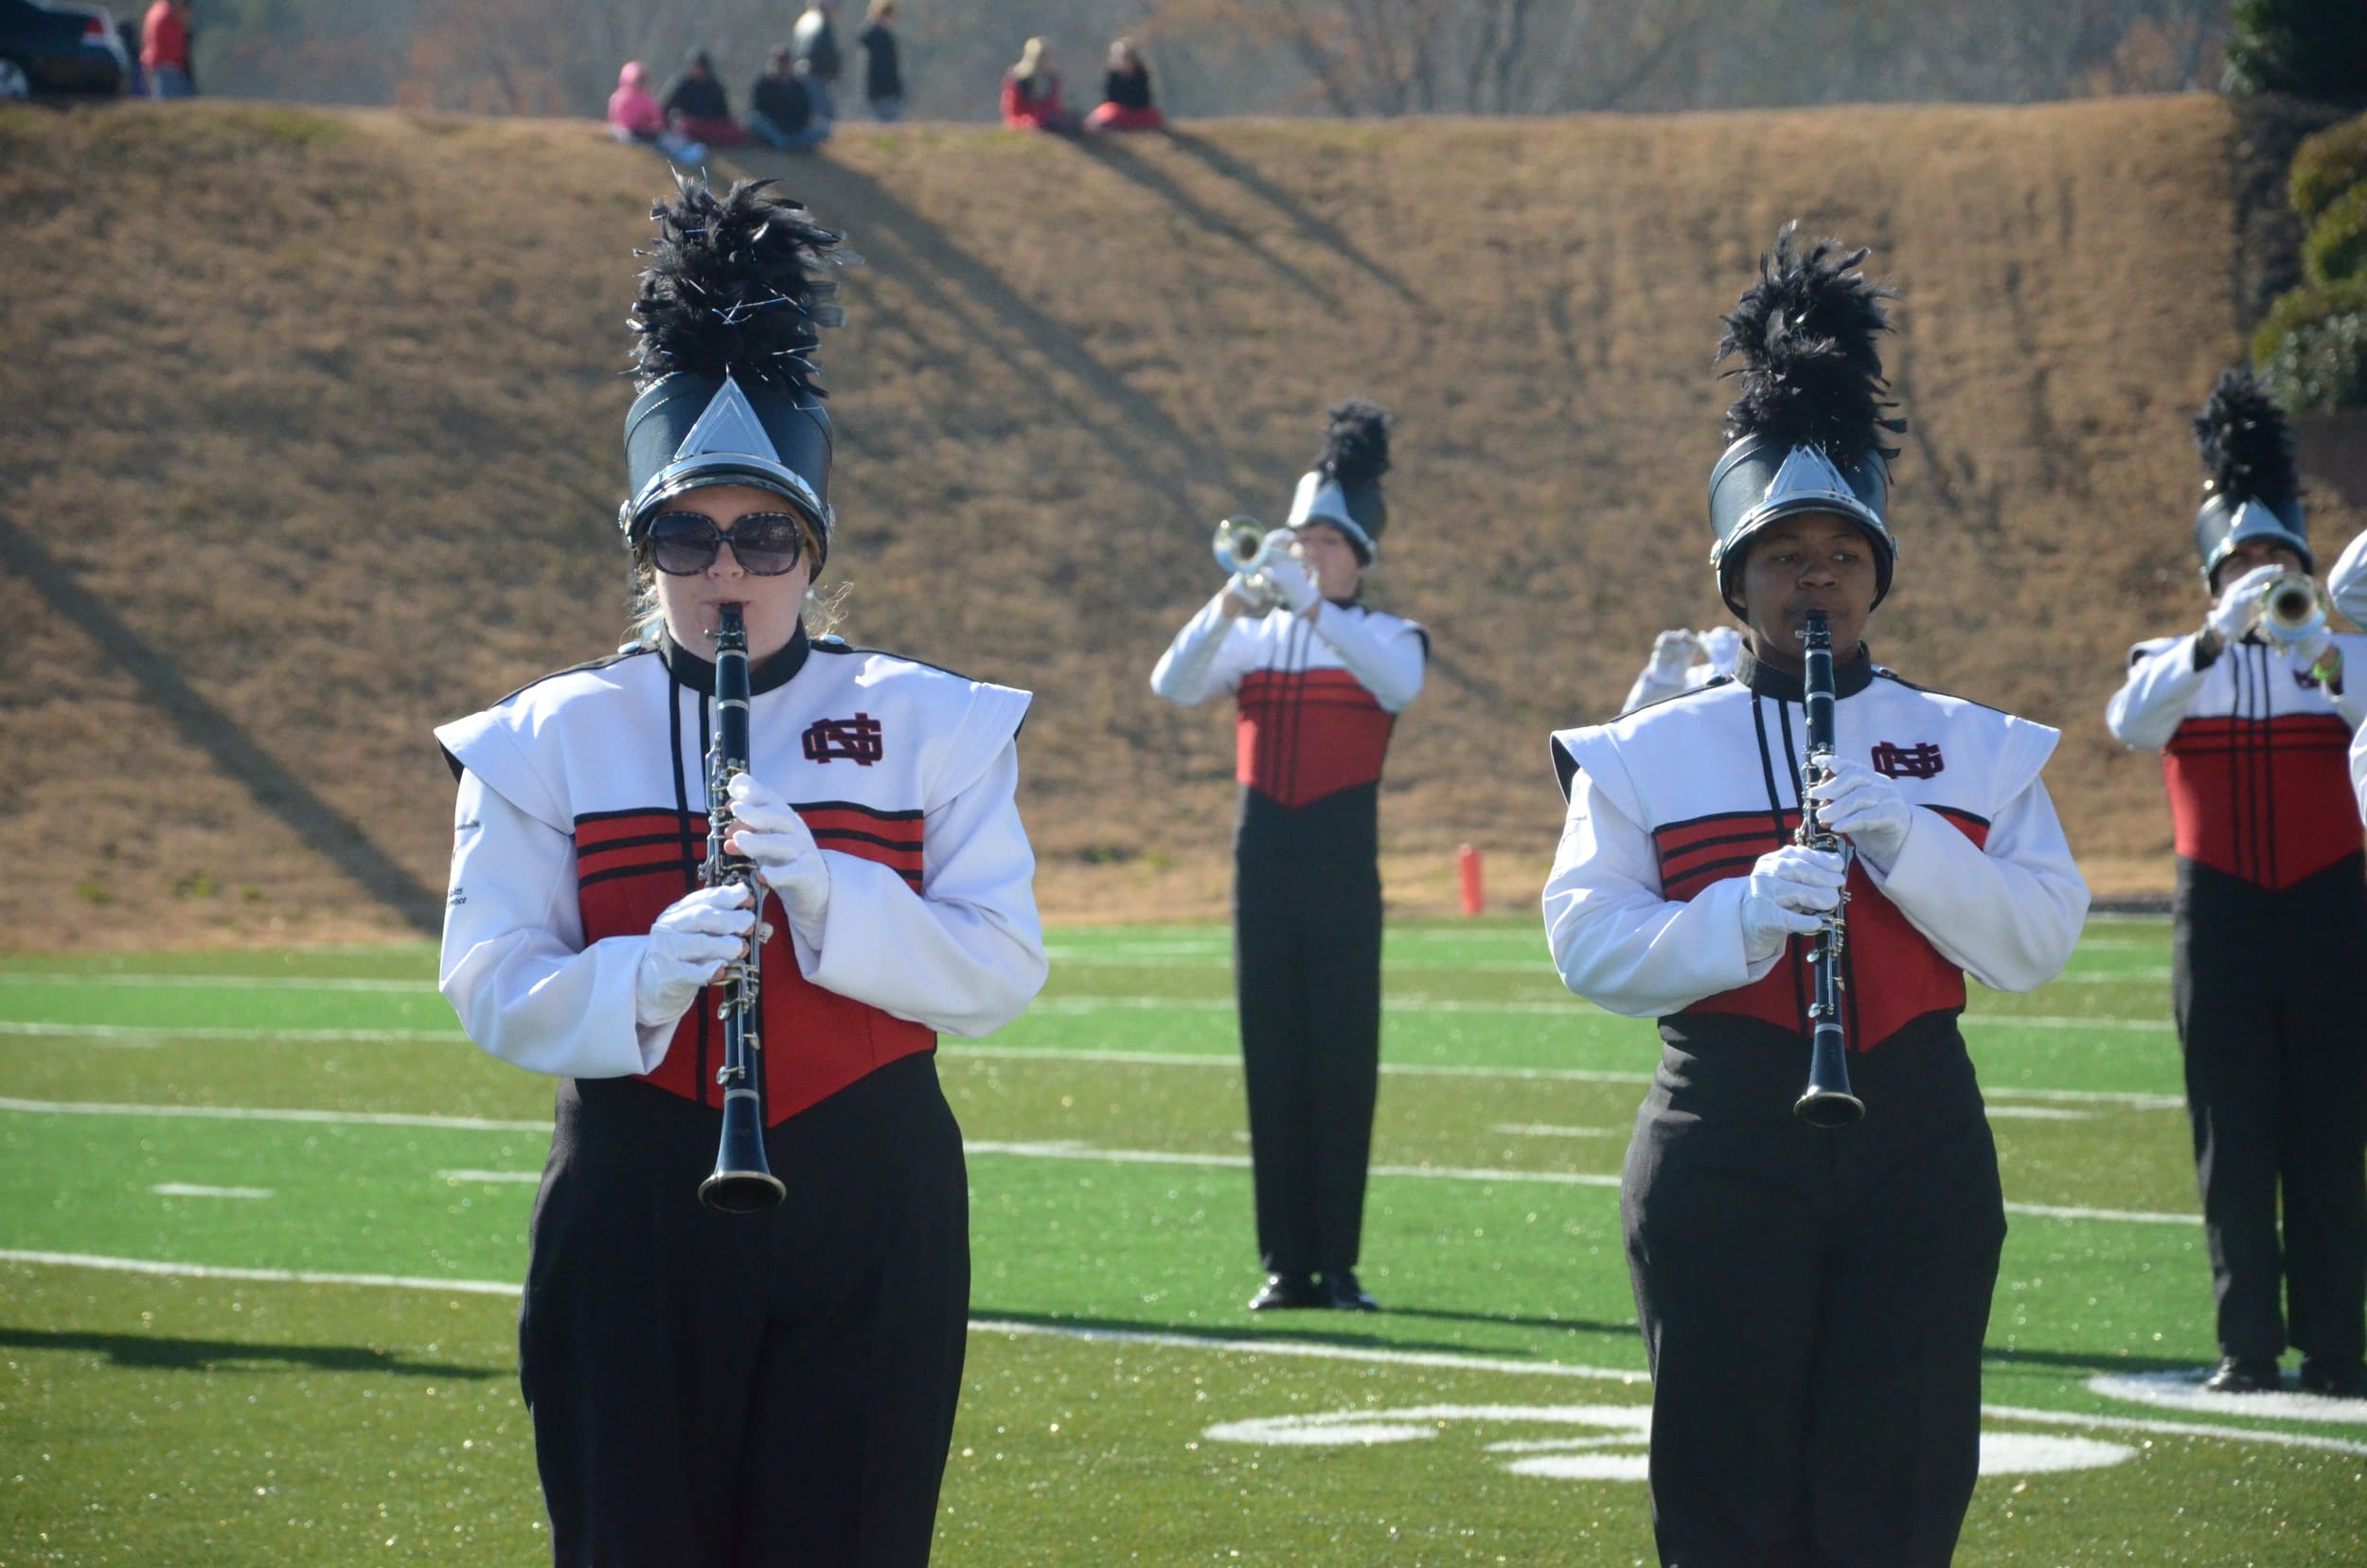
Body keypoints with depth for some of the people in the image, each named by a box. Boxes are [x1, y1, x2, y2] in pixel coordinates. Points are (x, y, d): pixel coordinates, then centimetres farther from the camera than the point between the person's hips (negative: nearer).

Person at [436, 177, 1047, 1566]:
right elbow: (492, 985, -3)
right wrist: (643, 978, -23)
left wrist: (826, 893, -20)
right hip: (636, 1209, 0)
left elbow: (1005, 972, -5)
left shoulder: (930, 725, 4)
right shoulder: (552, 740, 3)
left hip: (872, 1211, 0)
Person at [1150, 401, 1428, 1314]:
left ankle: (1338, 1264, 1)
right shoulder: (1254, 640, 11)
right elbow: (1172, 685, -6)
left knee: (1343, 1066, -3)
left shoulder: (1387, 638, 4)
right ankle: (1287, 1263, 6)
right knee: (1273, 1066, 2)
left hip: (1343, 869, -3)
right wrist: (1233, 602, -21)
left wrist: (1309, 602, -27)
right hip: (1265, 859, 3)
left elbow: (1398, 683, -20)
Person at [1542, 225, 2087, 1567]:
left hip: (1920, 1150, 1)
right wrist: (1746, 915, -22)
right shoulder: (1652, 755, 5)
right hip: (1725, 1143, -1)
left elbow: (2039, 942, -2)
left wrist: (1907, 847, -17)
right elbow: (1590, 944, -6)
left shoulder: (1973, 750, 9)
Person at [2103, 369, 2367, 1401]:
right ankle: (2249, 1346, 0)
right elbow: (2131, 719, -15)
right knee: (2234, 1141, -1)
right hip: (2221, 916, 0)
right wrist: (2220, 637, -27)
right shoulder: (2176, 662, 7)